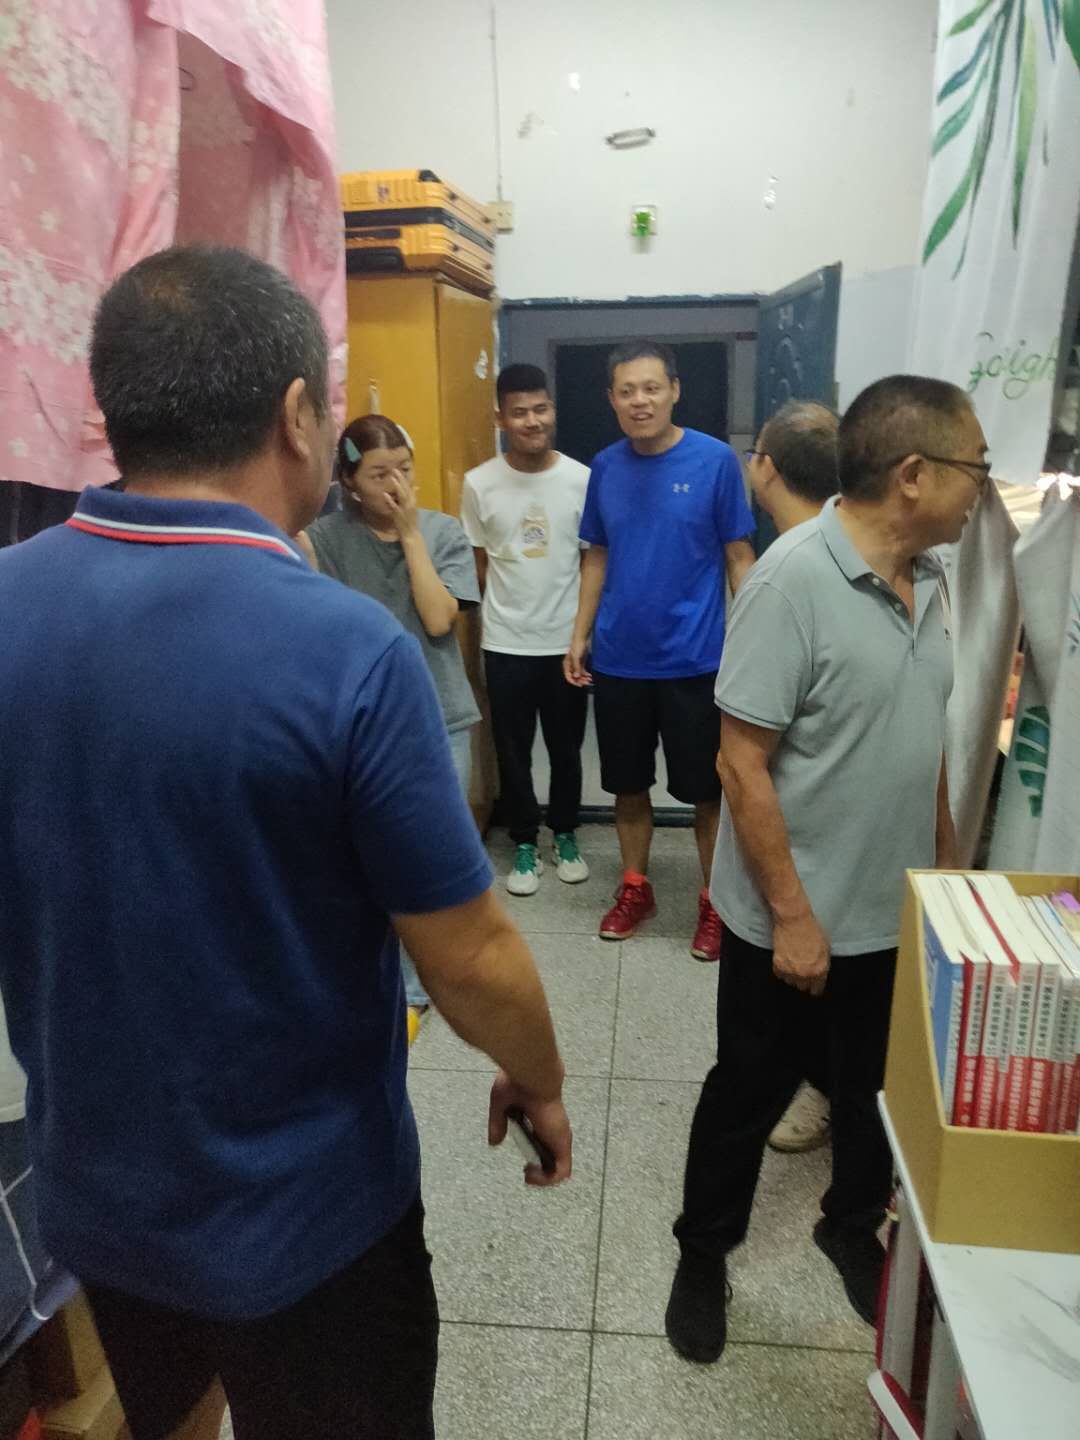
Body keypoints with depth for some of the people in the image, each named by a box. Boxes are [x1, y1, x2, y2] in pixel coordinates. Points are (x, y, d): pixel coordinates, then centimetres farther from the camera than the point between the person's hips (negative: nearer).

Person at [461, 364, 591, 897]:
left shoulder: (582, 480, -6)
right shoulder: (479, 484, -6)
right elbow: (476, 565, 5)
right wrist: (502, 610, 4)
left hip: (567, 642, 0)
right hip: (505, 644, 0)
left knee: (566, 749, 14)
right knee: (513, 752, 10)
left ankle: (564, 835, 34)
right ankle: (524, 843, 28)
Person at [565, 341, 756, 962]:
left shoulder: (715, 460, -8)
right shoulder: (606, 466, 3)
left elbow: (740, 559, -5)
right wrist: (581, 634, 6)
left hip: (694, 660, -3)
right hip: (618, 659, 4)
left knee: (706, 791, 8)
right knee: (628, 785, 15)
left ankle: (715, 903, 27)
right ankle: (635, 888, 34)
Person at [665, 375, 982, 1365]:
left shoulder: (928, 578, 2)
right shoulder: (793, 579, -22)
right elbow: (743, 764, -21)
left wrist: (946, 863, 13)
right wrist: (792, 915, -19)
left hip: (900, 910, 7)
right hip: (795, 919, -7)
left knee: (882, 1091, 23)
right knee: (750, 1095, 13)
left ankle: (852, 1228, 49)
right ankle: (703, 1254, 37)